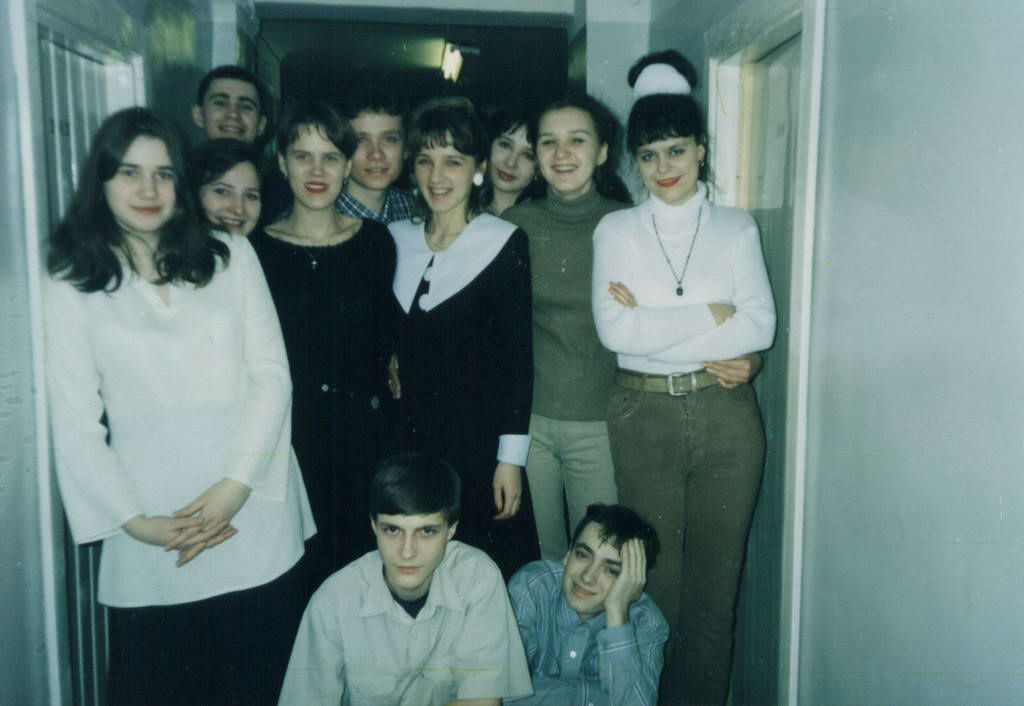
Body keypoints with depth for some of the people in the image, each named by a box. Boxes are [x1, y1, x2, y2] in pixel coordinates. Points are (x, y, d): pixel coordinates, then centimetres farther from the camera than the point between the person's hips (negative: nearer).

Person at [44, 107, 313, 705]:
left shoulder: (231, 257, 5)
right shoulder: (71, 288, 2)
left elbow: (272, 376, 0)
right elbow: (75, 425, 0)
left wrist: (234, 486, -10)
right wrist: (133, 520, -9)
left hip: (254, 526, 1)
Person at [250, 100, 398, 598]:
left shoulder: (374, 241, 5)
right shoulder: (257, 248, 2)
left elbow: (388, 337, 10)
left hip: (363, 432, 1)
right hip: (286, 435, -1)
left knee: (362, 571, 7)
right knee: (292, 576, 3)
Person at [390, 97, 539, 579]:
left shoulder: (505, 242, -5)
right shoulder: (395, 239, 7)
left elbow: (519, 356, -7)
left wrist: (511, 456, -10)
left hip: (479, 438, -4)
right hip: (408, 435, 4)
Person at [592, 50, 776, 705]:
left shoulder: (736, 227, 5)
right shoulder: (617, 230, 3)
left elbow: (760, 326, -6)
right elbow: (615, 330, -10)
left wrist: (653, 321, -13)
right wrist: (711, 316, -12)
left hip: (725, 413, 1)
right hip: (644, 413, 0)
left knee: (714, 582, 9)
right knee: (654, 582, 9)